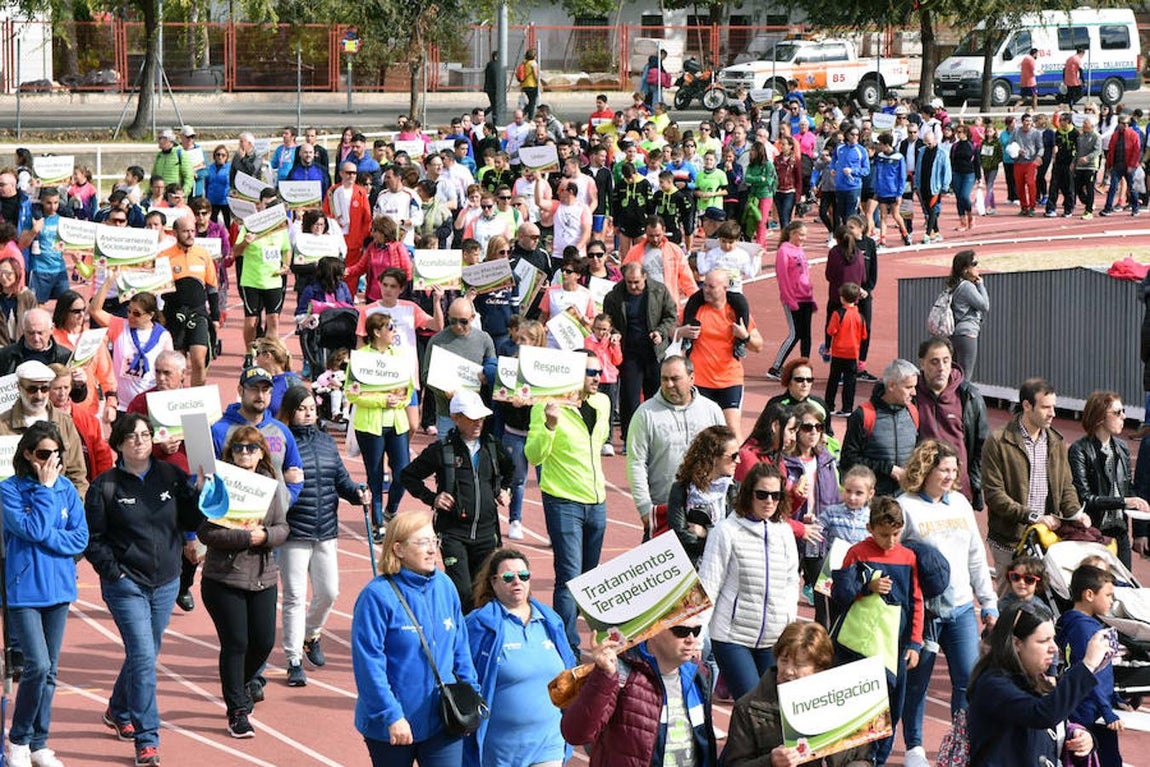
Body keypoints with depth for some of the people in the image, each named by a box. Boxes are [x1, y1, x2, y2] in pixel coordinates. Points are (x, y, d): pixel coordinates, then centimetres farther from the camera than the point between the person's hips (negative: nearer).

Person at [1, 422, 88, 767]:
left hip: (58, 589, 5)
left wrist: (44, 538, -11)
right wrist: (44, 489, -13)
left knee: (49, 671, 8)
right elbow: (34, 529, -19)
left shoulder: (66, 489, 6)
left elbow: (80, 538, 0)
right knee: (38, 665, -15)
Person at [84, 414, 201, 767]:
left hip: (166, 583, 4)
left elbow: (192, 521, 2)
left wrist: (201, 492, -14)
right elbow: (92, 539, -3)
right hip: (127, 585, -4)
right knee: (143, 658, -13)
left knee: (145, 654, 18)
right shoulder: (105, 486, -6)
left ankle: (118, 712, 42)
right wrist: (114, 572, -12)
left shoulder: (171, 476, 2)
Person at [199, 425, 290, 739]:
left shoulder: (270, 485, 6)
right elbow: (205, 532, -15)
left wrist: (264, 535, -15)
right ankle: (237, 712, 6)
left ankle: (244, 681, 39)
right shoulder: (219, 484, -9)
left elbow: (282, 528, 6)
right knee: (235, 643, -5)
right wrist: (245, 537, -22)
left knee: (264, 641, 7)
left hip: (263, 577, 5)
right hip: (224, 578, -5)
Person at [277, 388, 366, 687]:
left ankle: (311, 635, 39)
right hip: (293, 534, -6)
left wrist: (357, 492, -4)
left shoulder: (326, 441, 11)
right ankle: (294, 660, 4)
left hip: (326, 531, 6)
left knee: (328, 592, 11)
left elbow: (341, 479, 15)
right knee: (295, 597, -4)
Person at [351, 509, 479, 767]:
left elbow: (460, 647, 13)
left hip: (442, 723, 4)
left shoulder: (444, 587, 3)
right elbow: (369, 663, -18)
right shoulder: (378, 595, -16)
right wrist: (391, 716, -20)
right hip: (390, 726, -4)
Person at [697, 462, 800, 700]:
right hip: (733, 637, -5)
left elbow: (792, 581, 17)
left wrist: (789, 622, 5)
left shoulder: (784, 531, 10)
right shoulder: (727, 531, -5)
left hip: (775, 640, 5)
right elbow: (707, 586, -5)